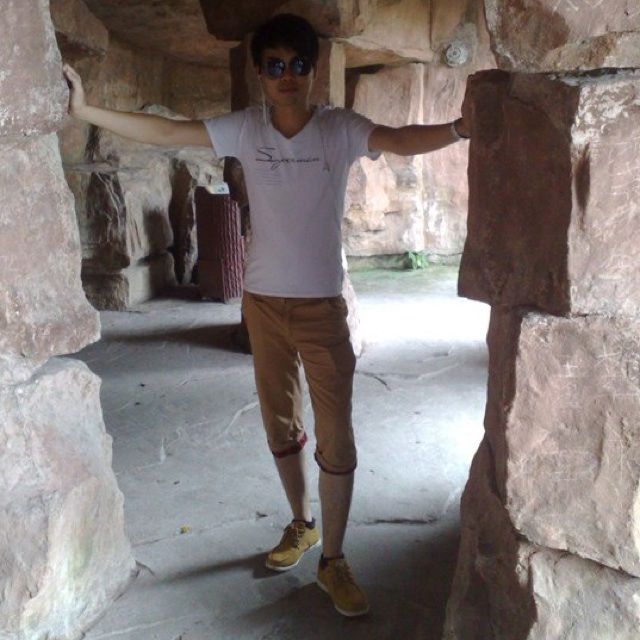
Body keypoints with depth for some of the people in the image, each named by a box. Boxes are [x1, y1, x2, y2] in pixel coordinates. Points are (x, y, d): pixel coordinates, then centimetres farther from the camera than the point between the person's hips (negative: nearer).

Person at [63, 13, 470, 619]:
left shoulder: (339, 129, -8)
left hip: (322, 305, -3)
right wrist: (84, 110, -5)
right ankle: (301, 524, 38)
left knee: (336, 436, -1)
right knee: (280, 425, 16)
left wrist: (461, 126, -43)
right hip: (262, 302, 3)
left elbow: (402, 141, -25)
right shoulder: (244, 129, -1)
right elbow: (164, 132, -1)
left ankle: (332, 559, 14)